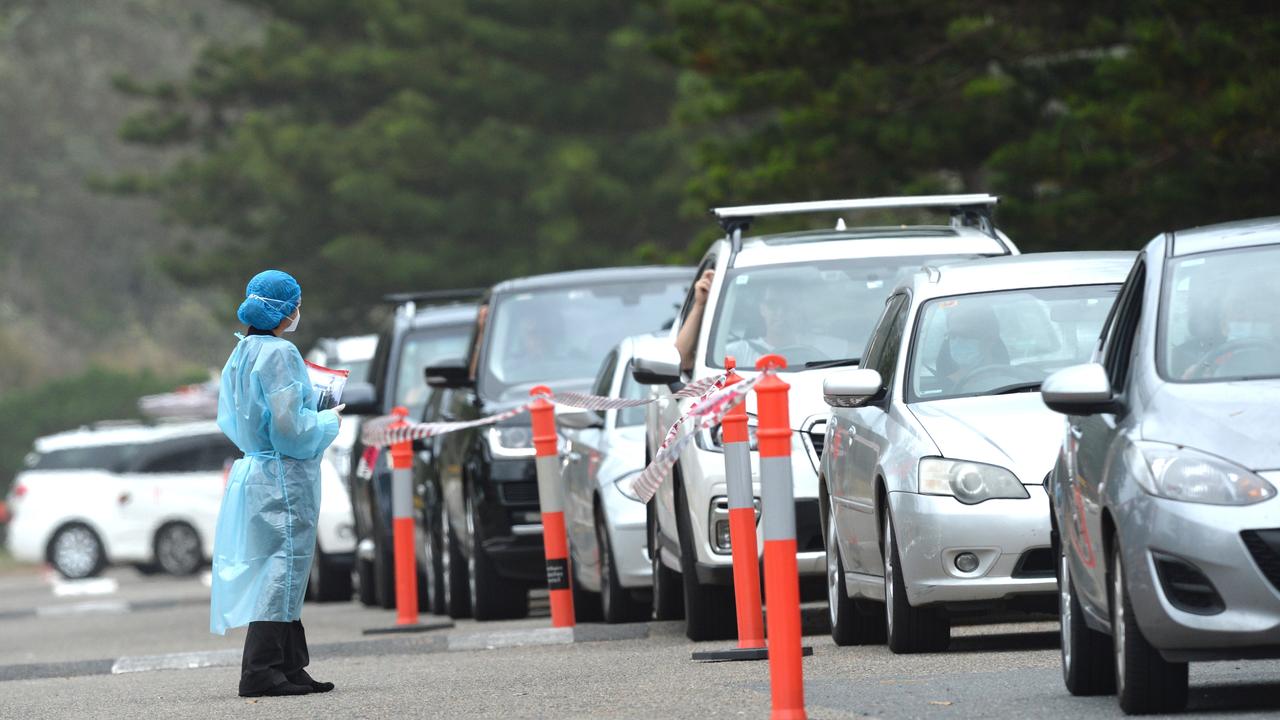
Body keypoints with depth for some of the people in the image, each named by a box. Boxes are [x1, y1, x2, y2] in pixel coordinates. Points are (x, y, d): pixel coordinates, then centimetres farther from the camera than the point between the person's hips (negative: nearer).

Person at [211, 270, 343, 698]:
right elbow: (289, 427, -21)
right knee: (281, 570, -8)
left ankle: (288, 667, 17)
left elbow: (230, 419, 21)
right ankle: (260, 671, -10)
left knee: (282, 573, 14)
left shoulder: (241, 354, 13)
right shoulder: (279, 354, -16)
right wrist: (329, 422, -3)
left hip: (252, 470, 10)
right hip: (284, 478, -10)